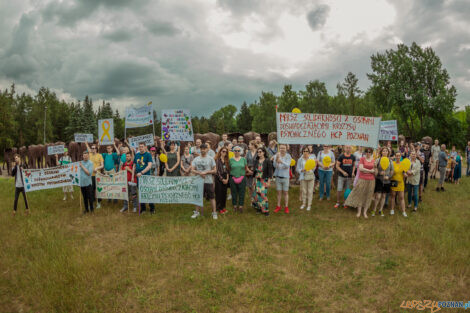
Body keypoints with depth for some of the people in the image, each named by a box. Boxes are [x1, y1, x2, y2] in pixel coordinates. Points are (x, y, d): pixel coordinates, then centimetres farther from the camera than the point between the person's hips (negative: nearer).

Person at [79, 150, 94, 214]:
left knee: (90, 197, 3)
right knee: (84, 197, 12)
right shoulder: (81, 162, 9)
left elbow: (89, 173, -15)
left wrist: (82, 166, -13)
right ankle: (86, 209, 23)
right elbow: (80, 172, 16)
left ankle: (91, 209, 15)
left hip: (88, 183, -5)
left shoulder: (90, 163, -6)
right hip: (82, 183, 5)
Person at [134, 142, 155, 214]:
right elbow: (134, 166, 17)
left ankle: (152, 208, 10)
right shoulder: (137, 155, 11)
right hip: (138, 176, 5)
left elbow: (149, 166, -14)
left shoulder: (148, 155, -5)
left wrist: (141, 173, -21)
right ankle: (143, 208, 21)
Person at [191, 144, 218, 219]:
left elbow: (214, 170, -1)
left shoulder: (210, 159, 1)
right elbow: (192, 170, 3)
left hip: (208, 181, -3)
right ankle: (197, 212, 24)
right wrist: (199, 173, -14)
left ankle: (214, 212, 8)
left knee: (212, 197, 0)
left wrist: (206, 172, -14)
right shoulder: (196, 159, 9)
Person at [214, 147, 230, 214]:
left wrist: (227, 179, -2)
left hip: (225, 179, 6)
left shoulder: (226, 160, 11)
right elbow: (217, 171, -12)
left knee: (224, 193, 9)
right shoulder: (217, 160, -8)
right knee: (219, 193, -1)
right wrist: (222, 179, -11)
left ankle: (223, 207, 20)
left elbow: (228, 170, 10)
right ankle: (219, 208, 9)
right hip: (219, 179, -6)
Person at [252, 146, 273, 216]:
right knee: (257, 194, 3)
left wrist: (269, 181, -12)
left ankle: (265, 210, -2)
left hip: (264, 180, -5)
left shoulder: (267, 161, -6)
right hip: (257, 180, 5)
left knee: (263, 194, -11)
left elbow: (270, 172, -7)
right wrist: (253, 180, 13)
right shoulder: (256, 161, 9)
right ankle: (259, 207, 17)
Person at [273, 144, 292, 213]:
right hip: (278, 177, 2)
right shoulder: (276, 156, -3)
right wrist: (276, 159, -34)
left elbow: (287, 165, -21)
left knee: (286, 192, 6)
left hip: (285, 177, -2)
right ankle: (278, 206, 19)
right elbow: (275, 166, -14)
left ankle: (286, 207, 15)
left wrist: (281, 162, -39)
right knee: (279, 192, 10)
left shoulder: (288, 156, -8)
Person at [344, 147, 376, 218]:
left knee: (368, 196, 6)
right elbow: (361, 168, -13)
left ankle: (365, 212, 15)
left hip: (371, 180, 3)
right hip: (362, 179, -3)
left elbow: (374, 169, 12)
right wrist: (370, 171, -11)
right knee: (360, 194, 0)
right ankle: (359, 211, 9)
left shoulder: (373, 160, 7)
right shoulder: (362, 159, -2)